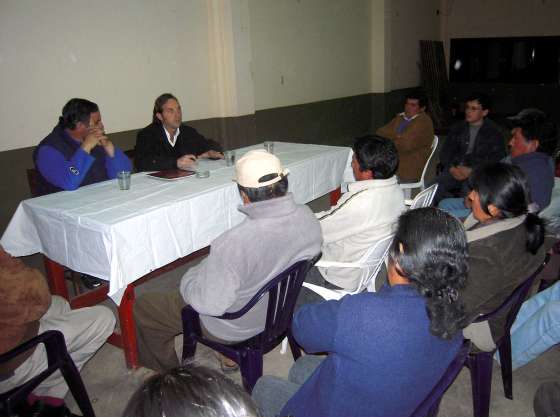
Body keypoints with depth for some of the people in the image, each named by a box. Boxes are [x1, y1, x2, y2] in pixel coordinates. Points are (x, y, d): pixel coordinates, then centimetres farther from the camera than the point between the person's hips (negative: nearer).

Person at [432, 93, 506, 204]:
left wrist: (471, 170, -15)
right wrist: (451, 167, -6)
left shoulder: (493, 132, 7)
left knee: (468, 193, -37)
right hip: (454, 170, 4)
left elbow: (497, 159, -2)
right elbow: (445, 151, 16)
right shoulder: (458, 128, 21)